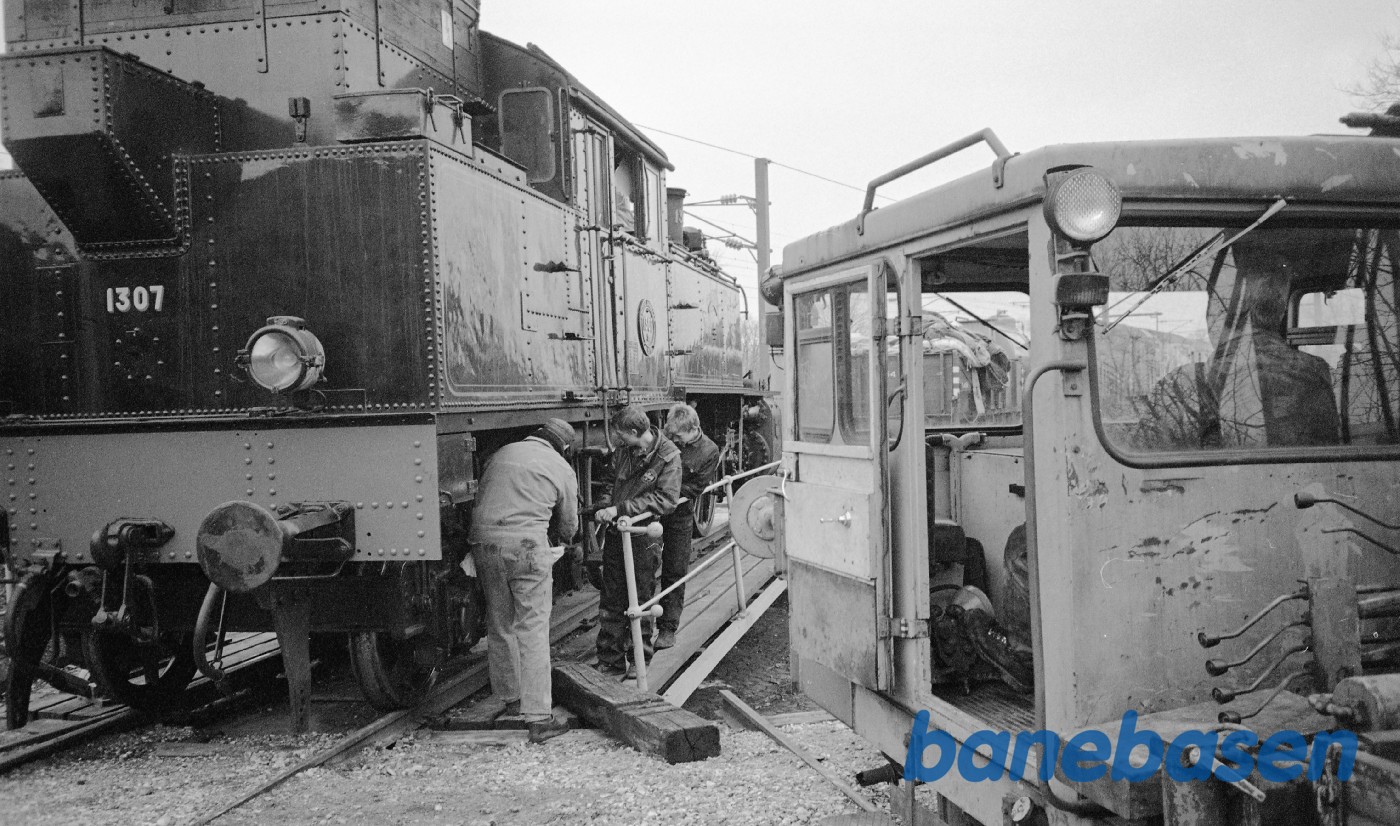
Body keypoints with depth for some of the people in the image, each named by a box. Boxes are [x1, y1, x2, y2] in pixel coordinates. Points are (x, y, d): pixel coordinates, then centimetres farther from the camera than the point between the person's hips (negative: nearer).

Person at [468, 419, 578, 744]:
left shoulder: (502, 454, 20)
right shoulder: (562, 469, 9)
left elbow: (480, 498, 20)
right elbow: (569, 526, 16)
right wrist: (556, 540, 37)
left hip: (483, 542, 5)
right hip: (527, 545, -4)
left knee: (499, 625, 17)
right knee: (532, 629, -2)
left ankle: (512, 698, 30)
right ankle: (539, 717, -4)